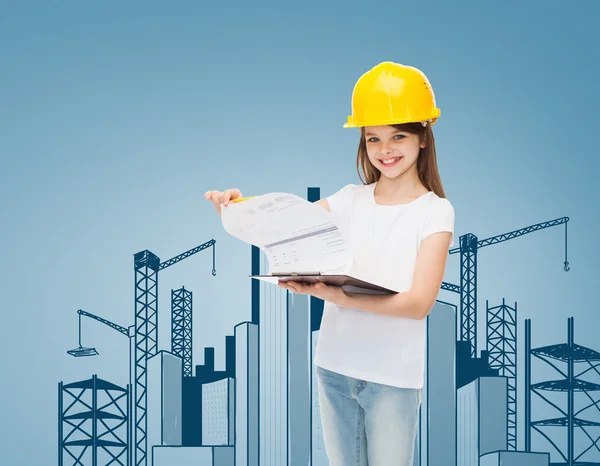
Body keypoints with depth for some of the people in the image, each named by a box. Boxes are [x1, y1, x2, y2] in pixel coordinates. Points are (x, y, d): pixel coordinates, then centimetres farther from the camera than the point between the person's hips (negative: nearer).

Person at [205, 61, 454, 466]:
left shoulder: (435, 211, -7)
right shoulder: (350, 200, 5)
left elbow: (419, 302, -17)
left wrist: (337, 296, -30)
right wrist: (238, 206, -23)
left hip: (393, 376, -4)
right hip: (334, 368, 4)